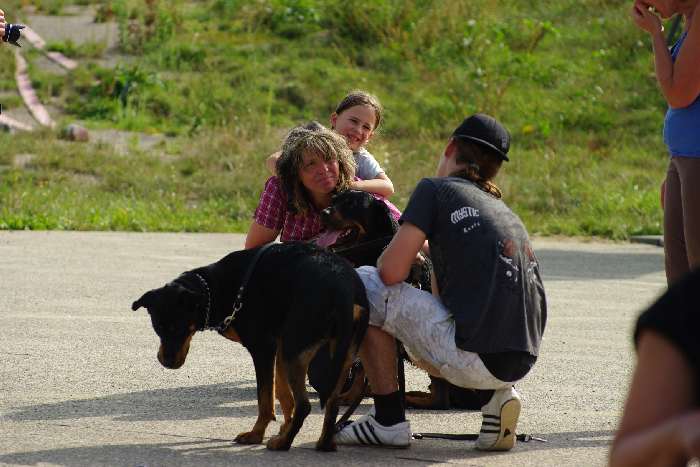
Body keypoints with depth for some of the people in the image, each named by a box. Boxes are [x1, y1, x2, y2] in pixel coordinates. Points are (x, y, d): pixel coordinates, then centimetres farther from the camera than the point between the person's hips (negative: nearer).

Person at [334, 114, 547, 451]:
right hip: (521, 362, 7)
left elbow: (391, 271, -6)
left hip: (475, 358, -7)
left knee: (364, 283, 7)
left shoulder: (435, 189, 2)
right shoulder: (505, 211, 23)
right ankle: (497, 397, 10)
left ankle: (388, 420, 5)